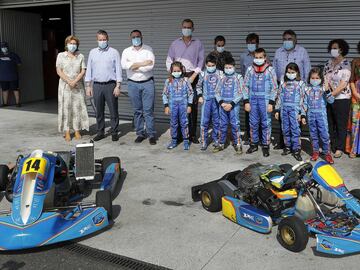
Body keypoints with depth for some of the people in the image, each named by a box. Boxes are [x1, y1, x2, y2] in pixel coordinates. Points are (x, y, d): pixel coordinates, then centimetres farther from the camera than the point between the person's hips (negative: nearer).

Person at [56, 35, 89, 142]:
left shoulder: (80, 56, 9)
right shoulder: (61, 55, 6)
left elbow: (83, 71, 1)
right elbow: (59, 71, -2)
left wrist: (75, 81, -13)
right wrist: (69, 81, -13)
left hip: (78, 86, 1)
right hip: (65, 86, -1)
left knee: (78, 108, 1)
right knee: (65, 108, -1)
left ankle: (77, 131, 9)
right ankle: (67, 132, 3)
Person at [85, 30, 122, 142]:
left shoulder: (114, 52, 2)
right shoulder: (92, 52, 11)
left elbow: (118, 70, -1)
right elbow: (89, 70, 12)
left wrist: (118, 86, -8)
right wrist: (88, 86, 7)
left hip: (110, 85, -3)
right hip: (97, 85, 3)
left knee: (113, 110, 0)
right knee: (99, 111, 8)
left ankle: (114, 132, 10)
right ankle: (100, 132, 18)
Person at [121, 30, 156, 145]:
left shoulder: (148, 49, 3)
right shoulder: (126, 51, 7)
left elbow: (150, 65, -12)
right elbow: (124, 65, -12)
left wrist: (135, 66, -9)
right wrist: (142, 63, -15)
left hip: (147, 83, -2)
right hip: (133, 84, 2)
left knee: (148, 110, -3)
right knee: (137, 110, 7)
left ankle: (151, 134, 3)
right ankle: (140, 133, 17)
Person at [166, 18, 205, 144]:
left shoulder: (198, 43, 10)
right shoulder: (175, 43, 13)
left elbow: (201, 61, 5)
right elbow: (169, 61, 12)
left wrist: (193, 76, -6)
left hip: (193, 77, -1)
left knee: (193, 106, -4)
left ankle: (192, 134, 3)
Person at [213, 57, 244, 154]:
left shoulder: (238, 77, 1)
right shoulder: (222, 78, 10)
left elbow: (240, 93, -4)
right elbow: (217, 92, 9)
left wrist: (231, 104, -12)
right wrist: (221, 102, -7)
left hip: (234, 105, -3)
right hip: (222, 105, 3)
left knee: (235, 125, -5)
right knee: (222, 125, 9)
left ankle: (238, 144, 3)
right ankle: (221, 144, 18)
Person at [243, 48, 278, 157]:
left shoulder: (270, 70, -3)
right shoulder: (250, 69, 4)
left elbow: (274, 88, -2)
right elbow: (246, 86, 7)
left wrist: (271, 103, -8)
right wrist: (246, 101, 1)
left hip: (265, 100, -3)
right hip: (253, 100, 3)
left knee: (266, 123, 3)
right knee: (253, 123, 10)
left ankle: (265, 146, 13)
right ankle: (254, 144, 23)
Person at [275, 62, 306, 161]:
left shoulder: (300, 83, 2)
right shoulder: (283, 83, 12)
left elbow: (302, 99, -1)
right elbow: (279, 97, 14)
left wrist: (302, 114, -5)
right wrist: (277, 110, 9)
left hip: (294, 109, -4)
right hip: (284, 108, 4)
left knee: (295, 129, -7)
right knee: (285, 129, 9)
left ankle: (296, 150, -4)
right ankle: (288, 147, 21)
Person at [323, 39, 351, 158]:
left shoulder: (346, 64, -7)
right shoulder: (328, 63, 11)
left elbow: (343, 84, -14)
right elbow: (325, 79, 5)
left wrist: (331, 94, -17)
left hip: (341, 98, -5)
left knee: (341, 124, 1)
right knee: (330, 123, 11)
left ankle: (339, 148, 9)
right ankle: (330, 146, 22)